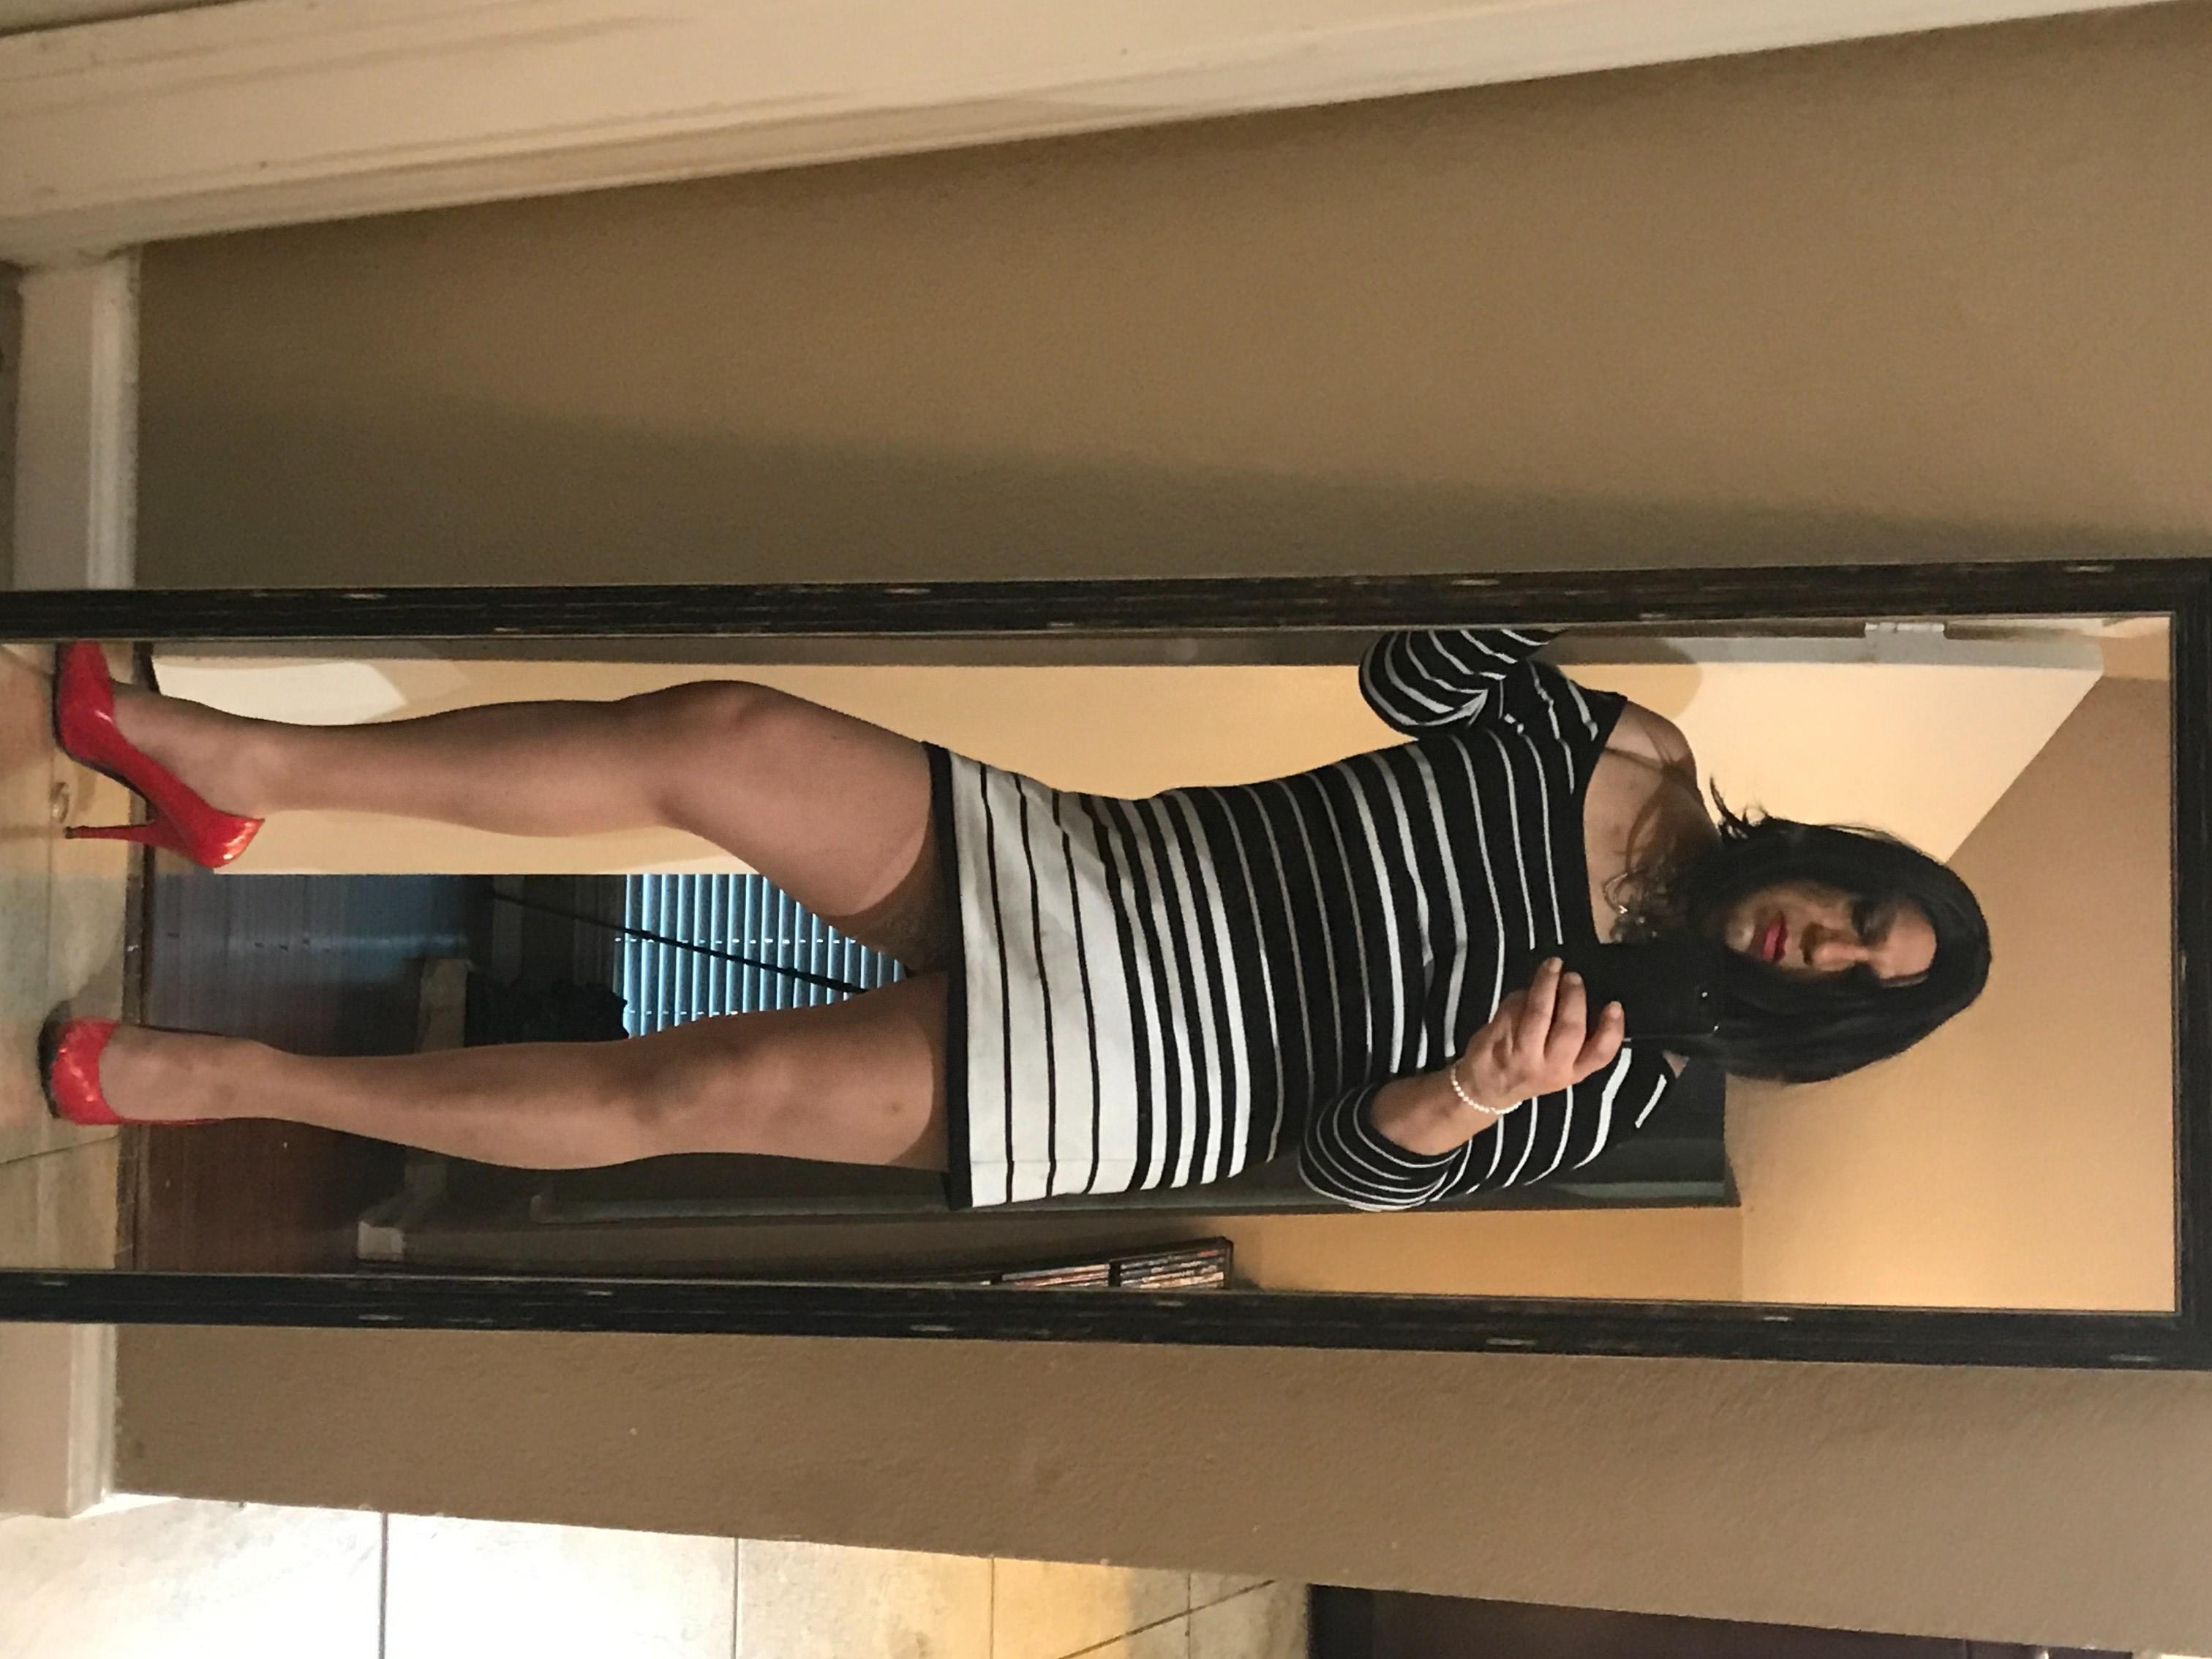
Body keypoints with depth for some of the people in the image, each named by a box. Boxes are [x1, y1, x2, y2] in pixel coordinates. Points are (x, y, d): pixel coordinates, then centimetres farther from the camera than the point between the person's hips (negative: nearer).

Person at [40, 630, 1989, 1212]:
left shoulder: (1624, 1084, -4)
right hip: (1089, 863, 4)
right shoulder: (1612, 749, 5)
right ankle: (227, 763, -7)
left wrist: (1469, 1093, -27)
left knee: (691, 1089, -22)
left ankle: (227, 1076, -7)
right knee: (712, 732, -17)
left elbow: (1359, 1157, -7)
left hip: (1121, 1077, -4)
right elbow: (1409, 668, 6)